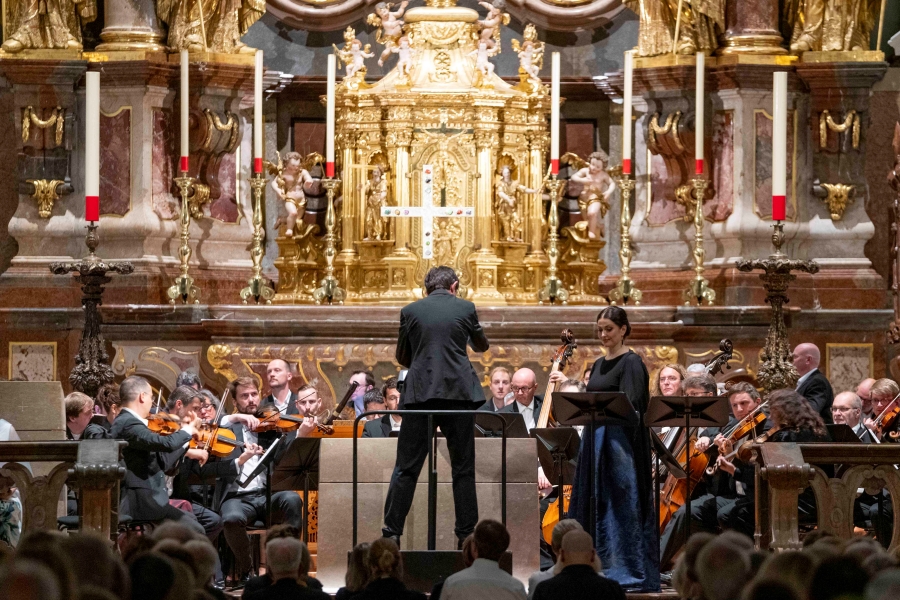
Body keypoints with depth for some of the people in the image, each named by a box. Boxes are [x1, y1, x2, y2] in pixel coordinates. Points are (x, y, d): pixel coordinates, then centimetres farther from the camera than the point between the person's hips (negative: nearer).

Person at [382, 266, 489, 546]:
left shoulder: (410, 311, 5)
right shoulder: (465, 308, 5)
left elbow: (402, 357, 13)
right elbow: (482, 346, 22)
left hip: (419, 394, 0)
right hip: (459, 393, 0)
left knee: (406, 467, 3)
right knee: (463, 467, 7)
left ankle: (392, 530, 0)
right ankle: (466, 531, 7)